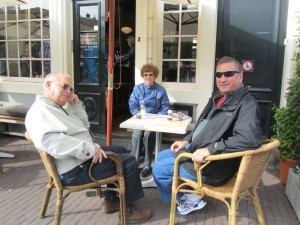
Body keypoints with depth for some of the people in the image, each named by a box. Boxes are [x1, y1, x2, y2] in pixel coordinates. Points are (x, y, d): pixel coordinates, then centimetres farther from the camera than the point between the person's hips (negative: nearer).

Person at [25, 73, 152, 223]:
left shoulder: (58, 107, 14)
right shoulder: (40, 110, -19)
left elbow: (84, 125, 18)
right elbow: (47, 140, -37)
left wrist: (77, 105, 3)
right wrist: (89, 149, -36)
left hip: (84, 156, 11)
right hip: (75, 169, -11)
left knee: (120, 150, 24)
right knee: (128, 161, -9)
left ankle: (111, 200, 28)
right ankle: (129, 211, 10)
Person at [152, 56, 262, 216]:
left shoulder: (246, 104, -22)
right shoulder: (218, 97, 8)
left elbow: (250, 139, -37)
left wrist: (209, 149, -34)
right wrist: (186, 141, 10)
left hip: (213, 166, -10)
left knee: (159, 170, -5)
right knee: (161, 156, 19)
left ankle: (191, 199, 18)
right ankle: (187, 192, 25)